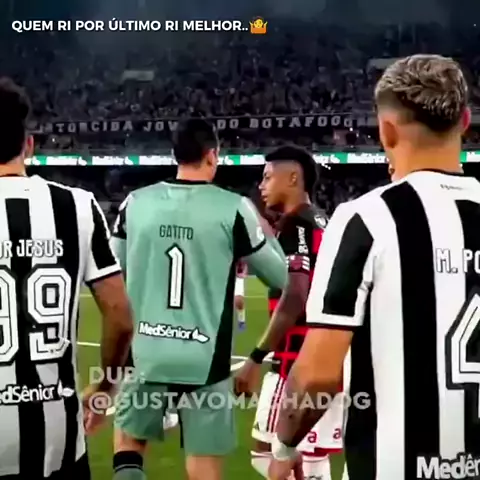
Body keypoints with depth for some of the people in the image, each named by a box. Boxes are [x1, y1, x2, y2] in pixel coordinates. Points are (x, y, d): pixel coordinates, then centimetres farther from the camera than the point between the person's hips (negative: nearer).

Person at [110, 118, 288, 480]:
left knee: (129, 438, 24)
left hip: (146, 352, 2)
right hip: (205, 358, -2)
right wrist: (266, 232, 18)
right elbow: (281, 278, 2)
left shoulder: (135, 203, -1)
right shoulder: (234, 209, -8)